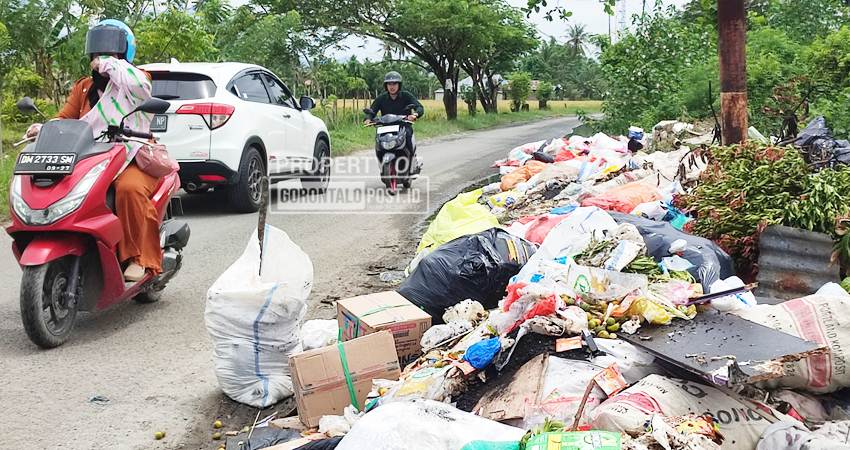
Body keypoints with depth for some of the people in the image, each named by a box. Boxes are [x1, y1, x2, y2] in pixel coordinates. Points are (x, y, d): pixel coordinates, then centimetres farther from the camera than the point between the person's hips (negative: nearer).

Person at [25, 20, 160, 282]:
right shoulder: (83, 88, 21)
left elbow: (138, 84, -21)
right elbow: (64, 119, 12)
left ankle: (139, 257, -26)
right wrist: (44, 128, -8)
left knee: (130, 188, -36)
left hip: (133, 161, -5)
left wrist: (109, 64, -10)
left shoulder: (134, 77, 6)